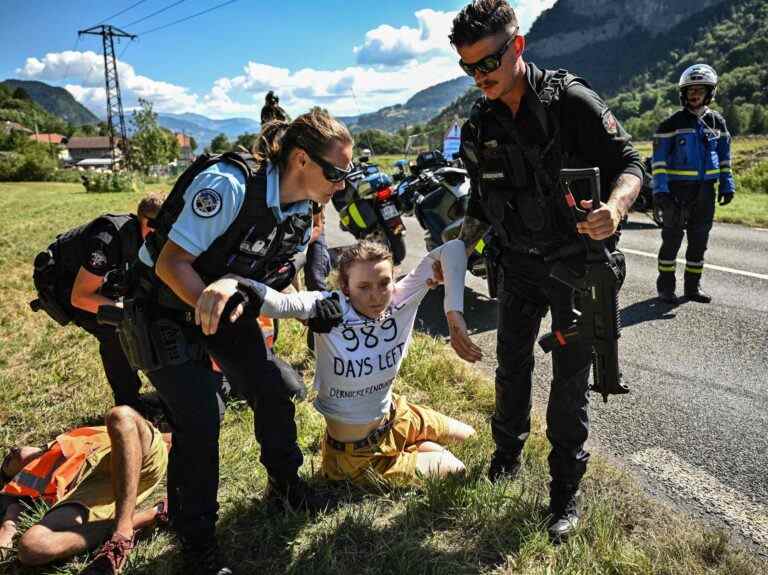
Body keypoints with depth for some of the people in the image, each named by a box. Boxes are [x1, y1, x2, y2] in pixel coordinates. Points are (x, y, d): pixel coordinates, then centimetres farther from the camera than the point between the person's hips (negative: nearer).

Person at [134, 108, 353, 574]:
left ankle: (285, 484, 30)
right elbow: (172, 264, -28)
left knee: (274, 392, 4)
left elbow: (273, 280, 7)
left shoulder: (302, 215, -7)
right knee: (199, 417, -12)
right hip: (166, 305, -7)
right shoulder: (228, 185, -32)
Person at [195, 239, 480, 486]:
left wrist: (454, 315, -29)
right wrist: (232, 283, -70)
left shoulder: (401, 300, -20)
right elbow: (278, 301, -50)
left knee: (467, 436, 27)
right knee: (454, 469, 10)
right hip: (357, 454, -5)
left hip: (395, 417, 5)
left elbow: (451, 249, -20)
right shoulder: (328, 310, -31)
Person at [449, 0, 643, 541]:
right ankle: (507, 456, 36)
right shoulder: (479, 126, 0)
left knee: (570, 379, 4)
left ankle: (566, 490, 20)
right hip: (520, 264, 5)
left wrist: (615, 206, -35)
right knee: (512, 364, 14)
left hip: (577, 260, -4)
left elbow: (629, 163, -13)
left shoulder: (571, 99, -15)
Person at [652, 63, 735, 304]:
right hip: (678, 189, -4)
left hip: (706, 189, 4)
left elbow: (724, 156, 17)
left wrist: (727, 185, 11)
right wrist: (660, 190, -14)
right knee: (672, 238, -2)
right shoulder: (672, 123, -3)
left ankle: (692, 286, 17)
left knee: (699, 239, 7)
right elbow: (659, 159, -6)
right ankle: (665, 286, 8)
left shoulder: (717, 122, 10)